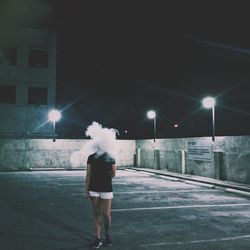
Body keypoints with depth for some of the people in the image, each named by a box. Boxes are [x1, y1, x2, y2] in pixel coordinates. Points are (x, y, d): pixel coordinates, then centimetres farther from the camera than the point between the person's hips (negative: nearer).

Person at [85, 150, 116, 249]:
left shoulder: (111, 158, -1)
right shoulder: (91, 158, 2)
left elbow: (113, 173, 8)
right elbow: (88, 175, 2)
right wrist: (86, 191, 0)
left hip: (107, 189, -1)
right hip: (94, 189, 1)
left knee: (106, 214, 2)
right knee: (96, 214, 6)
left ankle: (107, 235, 26)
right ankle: (98, 238, 16)